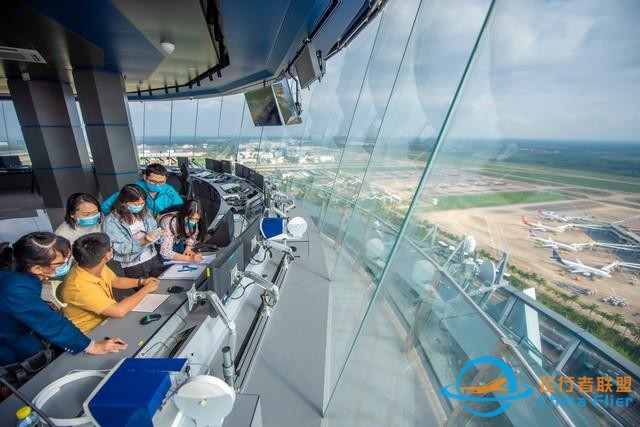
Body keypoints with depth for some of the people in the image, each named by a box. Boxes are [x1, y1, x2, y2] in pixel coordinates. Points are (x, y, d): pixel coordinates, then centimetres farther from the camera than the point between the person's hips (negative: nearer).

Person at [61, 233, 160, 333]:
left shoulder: (98, 266, -10)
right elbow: (119, 311, -35)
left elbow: (116, 281, 11)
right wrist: (146, 289, -23)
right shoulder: (80, 286, -33)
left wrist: (142, 282, -4)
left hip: (106, 319, 7)